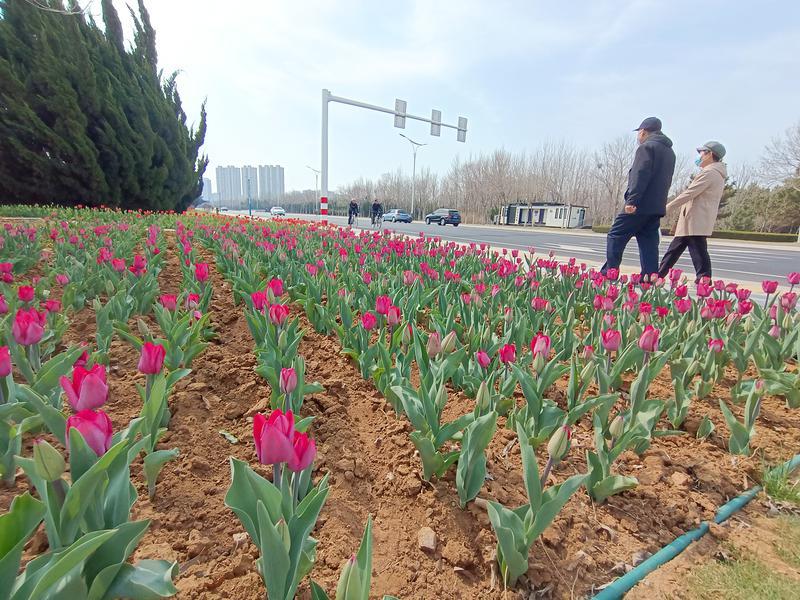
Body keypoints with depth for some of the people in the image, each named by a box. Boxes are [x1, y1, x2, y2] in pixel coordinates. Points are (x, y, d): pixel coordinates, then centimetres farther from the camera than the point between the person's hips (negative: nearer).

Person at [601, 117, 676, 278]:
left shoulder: (646, 147, -6)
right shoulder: (669, 151, 22)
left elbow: (640, 175, -18)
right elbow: (666, 180, 22)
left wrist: (632, 200, -23)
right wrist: (657, 199, 21)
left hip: (640, 205, -8)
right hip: (657, 207, 8)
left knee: (615, 237, -3)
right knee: (648, 244, 7)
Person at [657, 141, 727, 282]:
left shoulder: (709, 173, -10)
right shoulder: (717, 175, 23)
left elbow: (689, 193, -15)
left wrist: (668, 207, -10)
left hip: (696, 223, -10)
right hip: (695, 223, 10)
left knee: (699, 255, -10)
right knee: (673, 250, 13)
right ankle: (657, 276, 18)